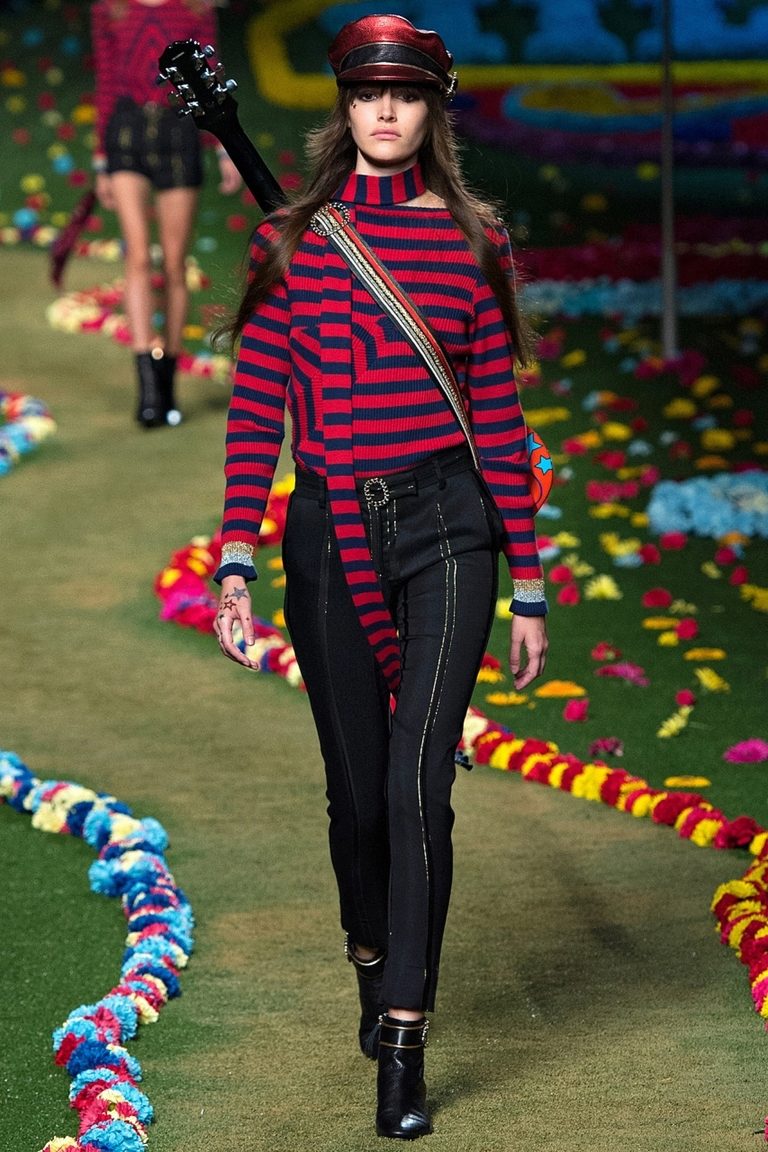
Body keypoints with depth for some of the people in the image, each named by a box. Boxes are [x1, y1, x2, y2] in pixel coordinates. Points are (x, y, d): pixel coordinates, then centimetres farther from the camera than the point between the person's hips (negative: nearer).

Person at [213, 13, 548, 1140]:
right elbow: (255, 411, 2)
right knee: (357, 786, 11)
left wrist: (528, 587, 4)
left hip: (445, 528, -1)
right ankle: (373, 961, 40)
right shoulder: (291, 238, 4)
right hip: (329, 535, 1)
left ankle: (404, 1043, -10)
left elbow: (501, 418, 5)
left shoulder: (471, 239, 4)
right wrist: (235, 564, -7)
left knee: (418, 781, -13)